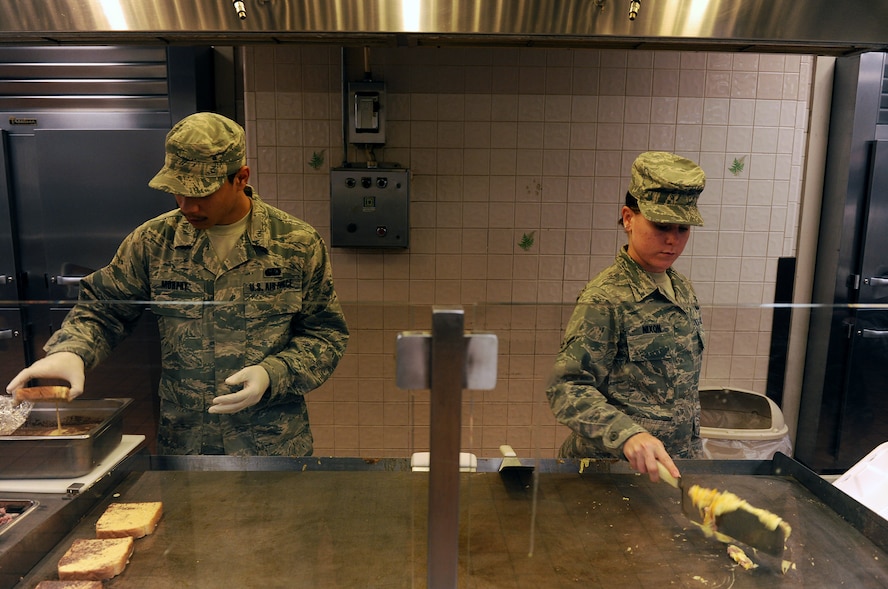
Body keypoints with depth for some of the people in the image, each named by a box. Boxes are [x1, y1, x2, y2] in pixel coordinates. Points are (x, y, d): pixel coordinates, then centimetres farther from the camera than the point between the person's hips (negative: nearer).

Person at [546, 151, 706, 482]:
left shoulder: (684, 292, 5)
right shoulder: (605, 299, -19)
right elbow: (566, 389, -24)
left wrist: (693, 451, 15)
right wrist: (627, 435, -36)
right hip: (610, 469, -7)